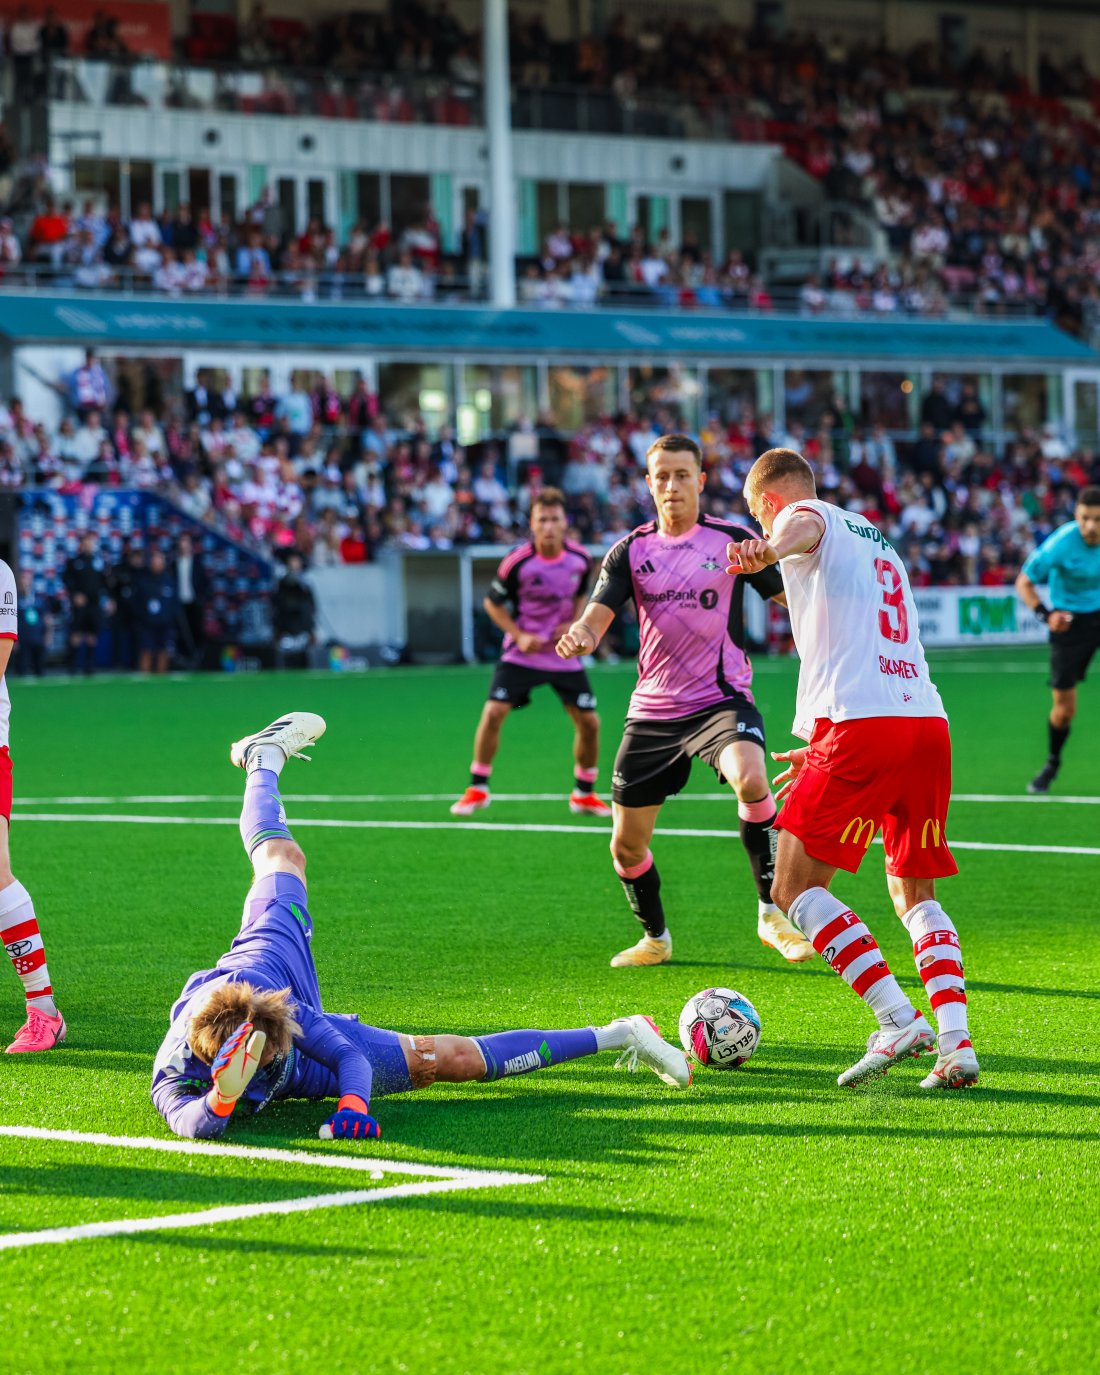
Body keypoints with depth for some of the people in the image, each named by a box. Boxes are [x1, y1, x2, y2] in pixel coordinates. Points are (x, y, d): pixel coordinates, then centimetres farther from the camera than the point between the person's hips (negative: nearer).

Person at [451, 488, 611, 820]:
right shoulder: (518, 562, -17)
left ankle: (584, 794, 19)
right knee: (493, 712, -16)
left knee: (589, 722, -1)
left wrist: (573, 624, -4)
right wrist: (521, 636, -15)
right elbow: (492, 603, -4)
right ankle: (477, 789, 0)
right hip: (523, 652, -3)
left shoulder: (580, 559, -6)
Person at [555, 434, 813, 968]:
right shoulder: (630, 552, 4)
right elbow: (595, 618, -6)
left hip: (721, 698, -3)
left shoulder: (731, 540, -1)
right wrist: (580, 637, -31)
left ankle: (771, 913, -22)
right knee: (626, 846, 7)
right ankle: (655, 938, 35)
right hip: (652, 711, 3)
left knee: (751, 779, -35)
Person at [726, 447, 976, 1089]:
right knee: (915, 893, 18)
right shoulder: (881, 541, 32)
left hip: (861, 723, -8)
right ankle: (957, 1042, 1)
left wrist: (766, 551, -46)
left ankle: (899, 1019, -13)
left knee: (796, 888, -1)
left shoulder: (807, 516, 6)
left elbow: (803, 529, -22)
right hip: (929, 721, 8)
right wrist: (821, 749, 50)